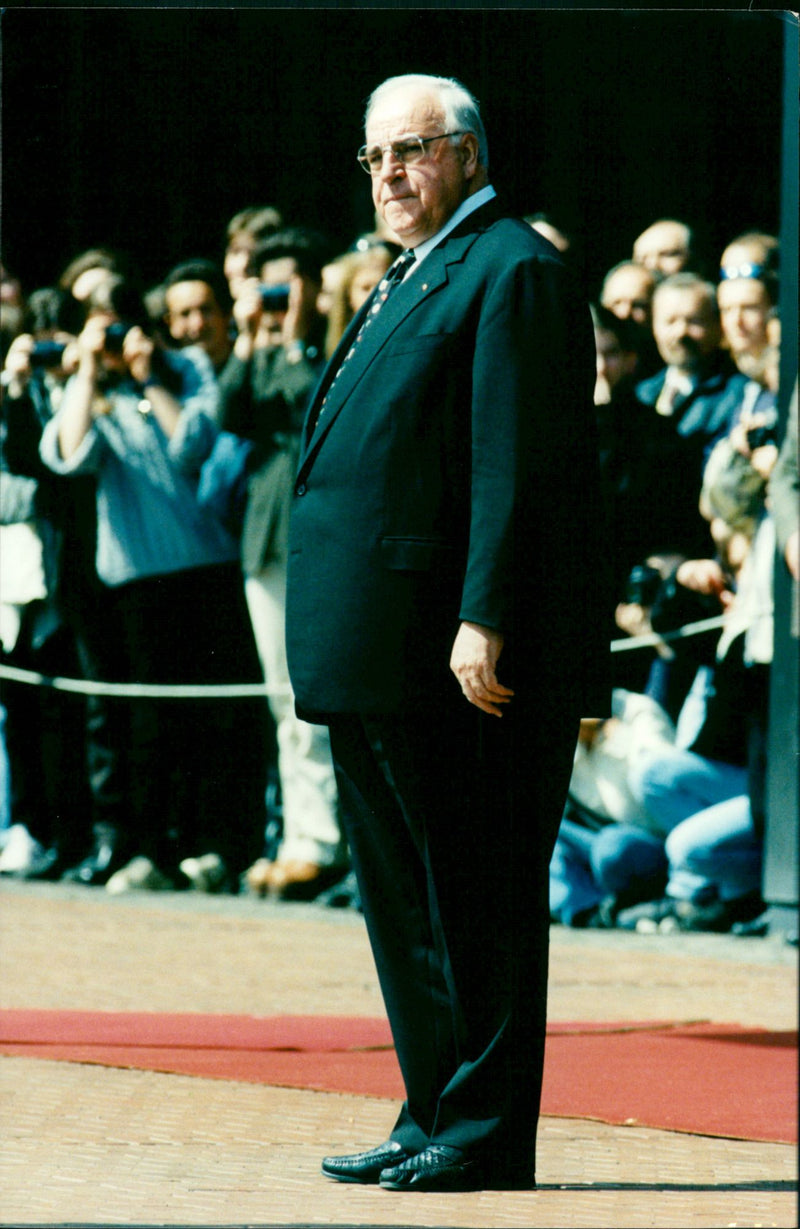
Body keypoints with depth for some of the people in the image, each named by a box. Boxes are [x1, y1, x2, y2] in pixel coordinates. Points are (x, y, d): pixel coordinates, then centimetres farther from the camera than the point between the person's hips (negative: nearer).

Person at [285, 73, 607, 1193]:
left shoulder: (512, 271, -9)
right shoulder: (409, 282, 22)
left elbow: (518, 465, -18)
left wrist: (484, 624, -24)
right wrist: (338, 642, 19)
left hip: (464, 667, -10)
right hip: (380, 664, 10)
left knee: (478, 893, -5)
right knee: (403, 894, 13)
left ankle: (486, 1133, -2)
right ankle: (437, 1115, 19)